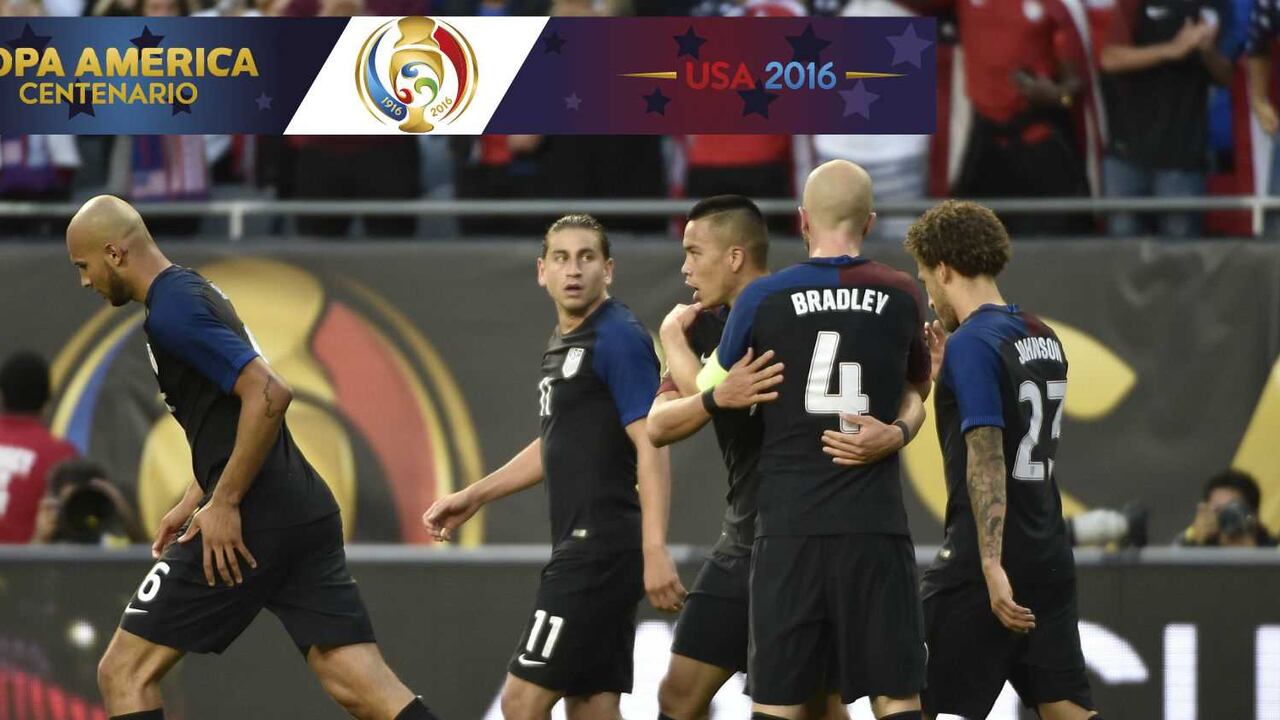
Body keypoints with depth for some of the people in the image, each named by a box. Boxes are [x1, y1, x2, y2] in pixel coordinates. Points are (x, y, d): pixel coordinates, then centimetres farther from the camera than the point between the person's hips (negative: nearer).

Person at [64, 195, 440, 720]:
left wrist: (224, 504, -18)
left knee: (124, 673, 1)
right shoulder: (194, 293, 20)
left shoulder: (172, 313, -11)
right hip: (306, 514, 9)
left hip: (250, 523, -9)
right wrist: (190, 504, 25)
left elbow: (269, 394, -23)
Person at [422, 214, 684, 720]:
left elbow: (651, 446, -19)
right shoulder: (564, 342, 17)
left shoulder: (619, 340, -12)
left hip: (600, 551, -9)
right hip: (581, 548, 9)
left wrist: (655, 551, -28)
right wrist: (473, 497, 31)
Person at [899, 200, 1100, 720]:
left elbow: (986, 459, -20)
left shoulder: (973, 344, -12)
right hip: (1050, 559, 8)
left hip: (981, 564, -8)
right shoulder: (1045, 339, 13)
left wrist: (993, 566, -25)